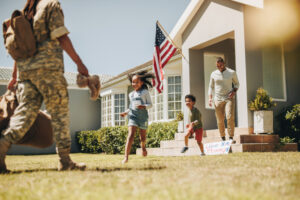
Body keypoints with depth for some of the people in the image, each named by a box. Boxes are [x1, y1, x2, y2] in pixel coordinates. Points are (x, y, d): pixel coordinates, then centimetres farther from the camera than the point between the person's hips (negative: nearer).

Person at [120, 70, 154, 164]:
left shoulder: (145, 92, 0)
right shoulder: (131, 94, 13)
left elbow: (150, 104, -1)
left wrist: (143, 106, -20)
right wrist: (126, 112, 9)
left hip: (143, 116, -1)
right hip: (133, 116, 2)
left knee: (142, 137, 11)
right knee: (131, 135, -16)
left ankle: (143, 147, 48)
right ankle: (126, 157, -21)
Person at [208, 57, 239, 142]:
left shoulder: (232, 72, 2)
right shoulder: (214, 74, 6)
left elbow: (237, 83, 12)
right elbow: (211, 87, 14)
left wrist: (234, 91, -7)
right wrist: (210, 98, 1)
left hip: (229, 98, -2)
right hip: (218, 99, 2)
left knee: (230, 117, -18)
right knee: (220, 120, 1)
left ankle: (231, 137, -13)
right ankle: (223, 138, 13)